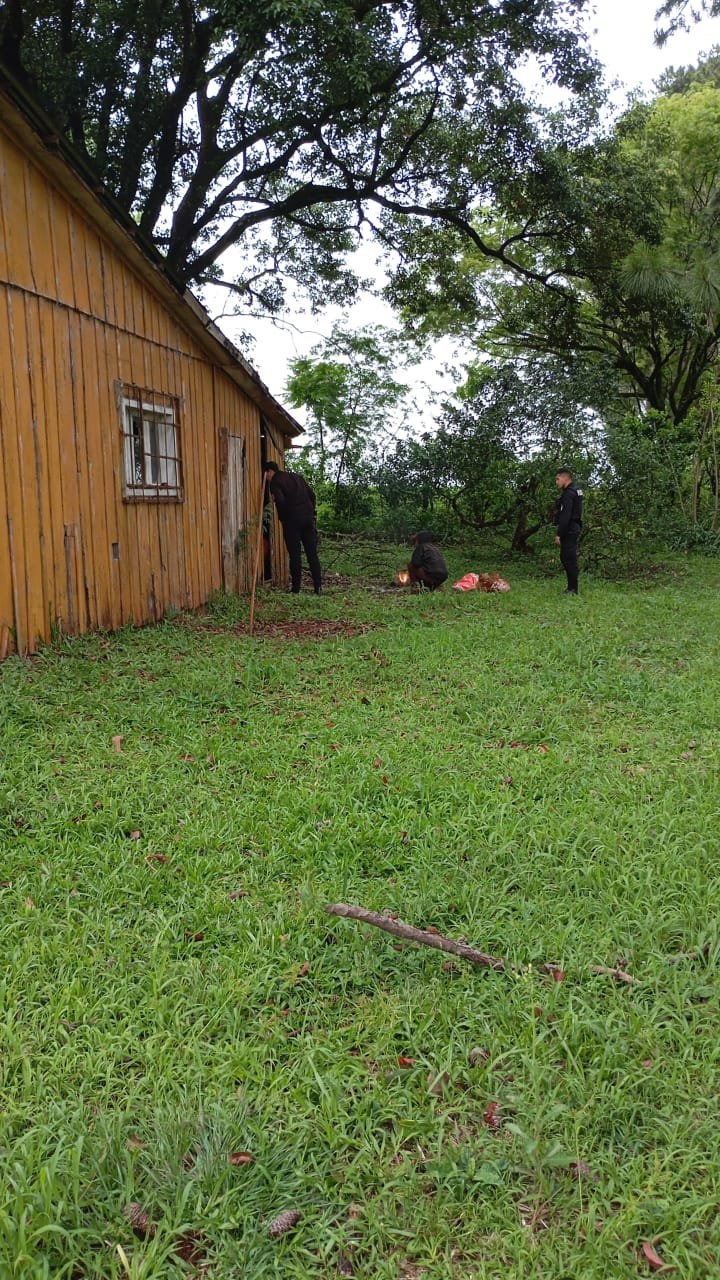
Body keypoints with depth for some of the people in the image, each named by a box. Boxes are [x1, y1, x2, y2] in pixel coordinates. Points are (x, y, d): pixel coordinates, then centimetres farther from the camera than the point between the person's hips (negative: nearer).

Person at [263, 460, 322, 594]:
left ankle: (295, 589, 3)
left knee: (295, 555, 1)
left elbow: (280, 501, -16)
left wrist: (283, 519, 0)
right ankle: (318, 587, 2)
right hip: (308, 518, 5)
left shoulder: (274, 482, -1)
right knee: (312, 553, 5)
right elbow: (312, 495, 15)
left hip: (292, 520, -5)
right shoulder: (296, 476, 18)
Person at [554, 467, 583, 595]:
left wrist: (559, 535, -21)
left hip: (569, 531, -11)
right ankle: (571, 587, 21)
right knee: (565, 558, 16)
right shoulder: (575, 491, 17)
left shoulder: (568, 494, -16)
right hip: (573, 529, 11)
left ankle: (572, 589, -3)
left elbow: (565, 517, -22)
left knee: (569, 559, -7)